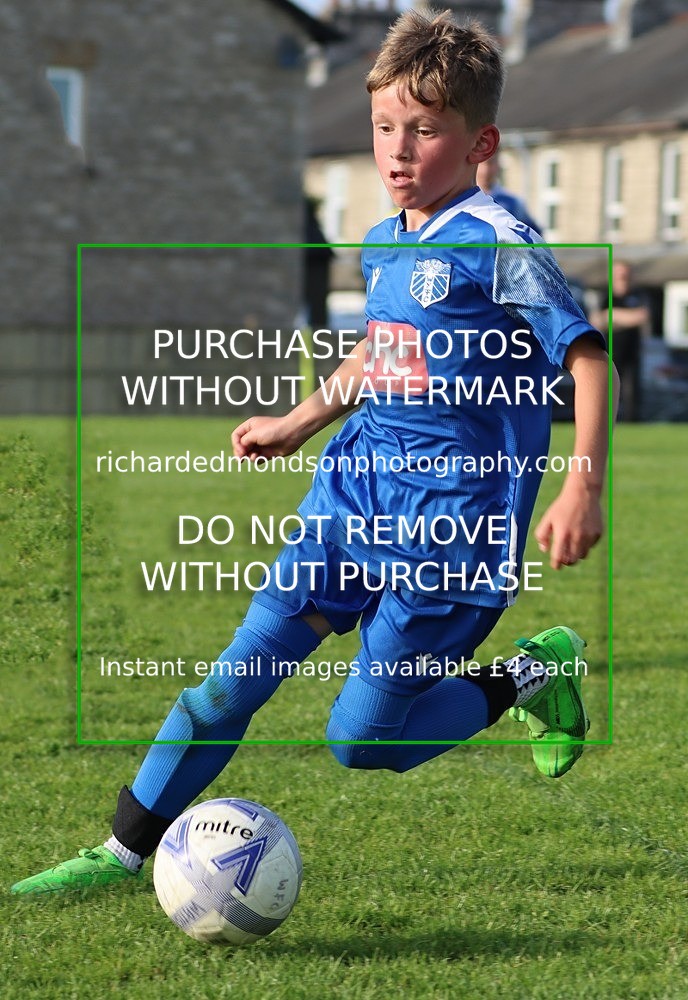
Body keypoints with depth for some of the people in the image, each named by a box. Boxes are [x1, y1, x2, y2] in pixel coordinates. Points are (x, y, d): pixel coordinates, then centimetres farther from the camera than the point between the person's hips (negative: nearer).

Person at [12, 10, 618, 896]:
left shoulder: (494, 243, -14)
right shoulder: (384, 244, 10)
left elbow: (588, 357, -16)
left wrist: (584, 487, -25)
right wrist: (299, 424, 33)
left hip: (453, 516, -7)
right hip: (359, 488, 7)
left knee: (360, 740, -4)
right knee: (241, 668, -1)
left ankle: (534, 677, 17)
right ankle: (126, 850, 5)